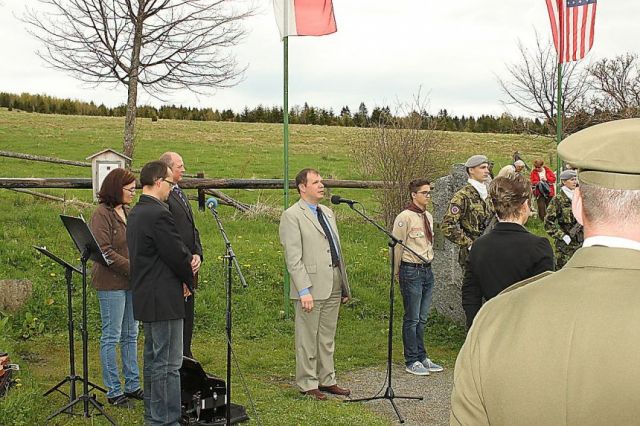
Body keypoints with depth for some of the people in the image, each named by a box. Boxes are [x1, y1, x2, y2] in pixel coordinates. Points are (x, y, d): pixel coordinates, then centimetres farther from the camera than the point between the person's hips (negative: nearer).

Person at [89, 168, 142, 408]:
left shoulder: (127, 212, 13)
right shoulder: (102, 215, -12)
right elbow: (105, 252, -19)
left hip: (131, 283, 8)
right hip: (111, 283, -8)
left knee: (131, 335, 14)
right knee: (111, 337, 0)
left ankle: (132, 385, 23)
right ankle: (113, 391, 9)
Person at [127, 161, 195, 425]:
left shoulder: (136, 213, 11)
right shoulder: (159, 214, -20)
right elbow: (177, 255, -18)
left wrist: (185, 268, 7)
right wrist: (189, 281, 2)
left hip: (146, 297, 11)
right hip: (164, 299, -10)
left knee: (153, 358, 19)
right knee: (168, 363, -3)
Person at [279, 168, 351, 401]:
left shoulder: (328, 213, 17)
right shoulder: (292, 216, -8)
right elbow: (293, 258, -14)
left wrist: (345, 285, 17)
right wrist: (304, 290, -20)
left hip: (333, 287, 8)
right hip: (311, 288, -7)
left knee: (327, 338, 15)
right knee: (307, 339, 3)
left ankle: (327, 380, 25)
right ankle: (307, 384, 13)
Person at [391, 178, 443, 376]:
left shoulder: (428, 217, 11)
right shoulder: (405, 217, -13)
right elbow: (397, 246, -9)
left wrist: (427, 265, 18)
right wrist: (398, 274, -2)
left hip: (427, 270, 7)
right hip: (411, 272, -7)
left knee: (422, 318, 14)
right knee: (412, 318, -1)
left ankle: (422, 357, 23)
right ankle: (412, 361, 8)